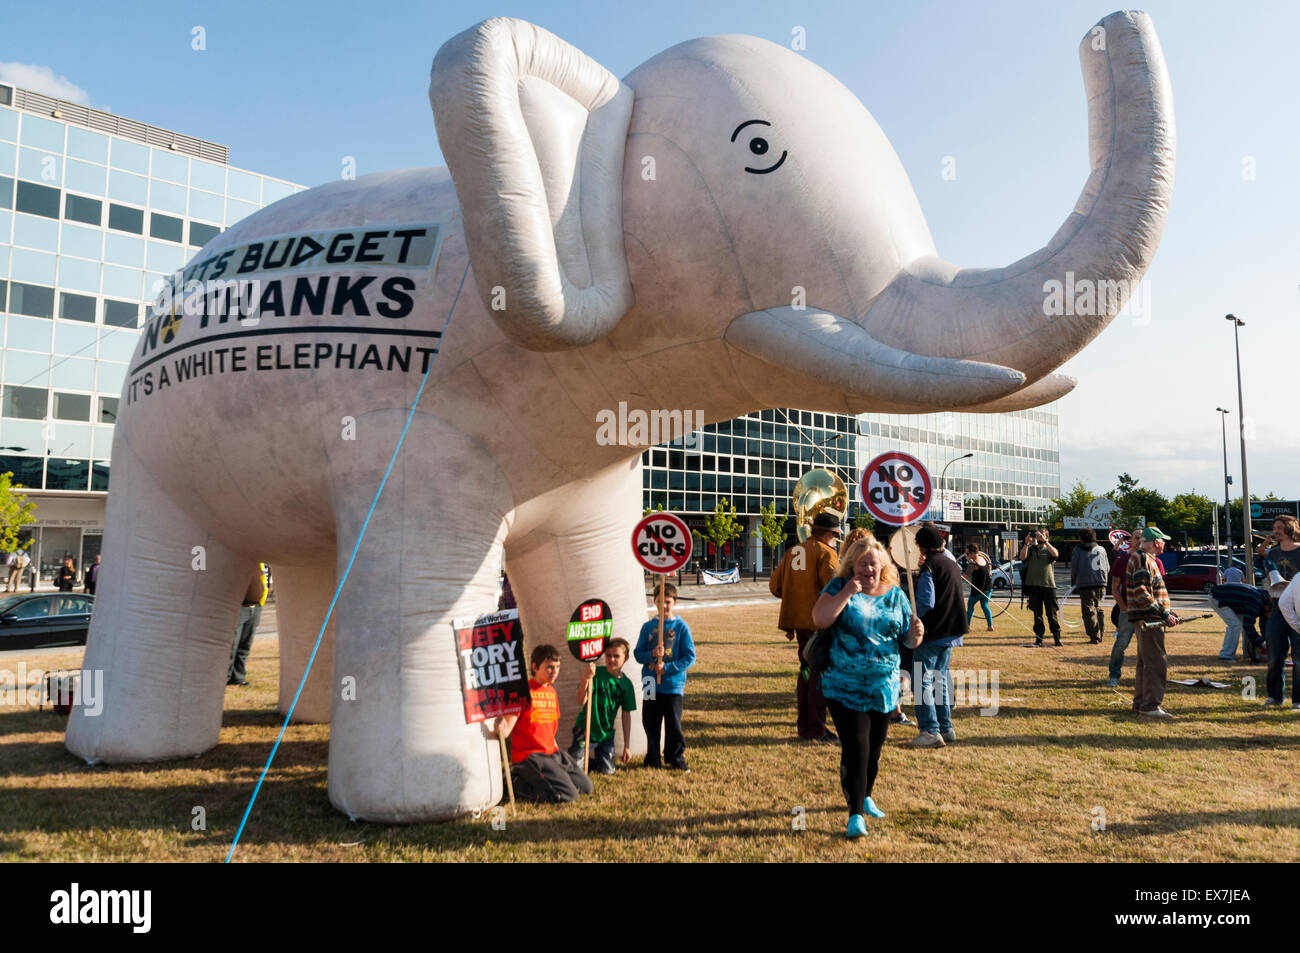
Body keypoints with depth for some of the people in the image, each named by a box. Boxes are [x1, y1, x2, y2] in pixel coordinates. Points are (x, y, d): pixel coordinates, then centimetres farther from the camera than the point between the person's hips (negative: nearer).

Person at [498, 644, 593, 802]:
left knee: (586, 787, 8)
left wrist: (557, 751, 13)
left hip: (552, 753, 8)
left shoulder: (552, 691, 12)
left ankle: (534, 779, 15)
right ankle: (517, 783, -3)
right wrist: (502, 729, -39)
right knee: (569, 795, -18)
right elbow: (508, 726, -18)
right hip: (528, 756, -8)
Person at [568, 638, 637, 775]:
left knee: (607, 770, 2)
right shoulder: (596, 673, -16)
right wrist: (585, 680, -46)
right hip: (586, 730, -4)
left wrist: (626, 746, 4)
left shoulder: (626, 684, -3)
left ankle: (589, 761, 31)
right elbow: (581, 701, -26)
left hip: (606, 733, 4)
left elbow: (626, 715, 4)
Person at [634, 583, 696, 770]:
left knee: (673, 724, 0)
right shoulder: (648, 626, 5)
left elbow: (690, 657, -5)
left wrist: (667, 668, -14)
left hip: (673, 685, -3)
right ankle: (652, 759, 25)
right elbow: (638, 653, 5)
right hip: (651, 684, 3)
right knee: (650, 723, 9)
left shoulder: (681, 626, -3)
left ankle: (676, 759, 18)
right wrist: (652, 654, -16)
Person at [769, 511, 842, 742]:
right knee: (820, 674, -1)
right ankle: (816, 730, 1)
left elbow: (775, 585, 14)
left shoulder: (793, 551, 12)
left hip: (799, 620, 8)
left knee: (806, 671, 17)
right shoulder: (826, 553, -10)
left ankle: (803, 726, 22)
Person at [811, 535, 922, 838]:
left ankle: (865, 797, 39)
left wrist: (915, 633, -15)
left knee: (875, 747, 16)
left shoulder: (895, 595, 5)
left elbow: (908, 640, 8)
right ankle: (855, 814, -1)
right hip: (845, 686, -4)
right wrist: (847, 593, -23)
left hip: (884, 686, 4)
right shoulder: (840, 587, -4)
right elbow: (820, 619, -19)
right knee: (856, 746, -10)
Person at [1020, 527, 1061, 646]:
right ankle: (1038, 638, 11)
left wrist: (1044, 541, -19)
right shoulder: (1031, 548, 13)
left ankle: (1057, 638, 1)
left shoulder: (1049, 549, 11)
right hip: (1034, 585, 1)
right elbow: (1022, 557, -5)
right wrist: (1026, 543, -18)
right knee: (1037, 614, 5)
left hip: (1049, 584, -1)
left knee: (1052, 613, -3)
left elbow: (1055, 554, -13)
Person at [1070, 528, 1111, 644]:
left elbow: (1074, 568, -3)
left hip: (1085, 584, -4)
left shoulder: (1078, 549, -1)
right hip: (1101, 584, 5)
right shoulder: (1101, 549, 12)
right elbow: (1108, 568, 14)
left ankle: (1094, 637, -6)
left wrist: (1073, 582, 12)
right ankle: (1101, 635, 17)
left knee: (1089, 611, -1)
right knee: (1098, 609, 17)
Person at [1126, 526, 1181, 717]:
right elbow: (1141, 594, -22)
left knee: (1146, 661, 16)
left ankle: (1140, 702, 24)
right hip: (1148, 619, -11)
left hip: (1148, 620, 11)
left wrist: (1168, 613, 17)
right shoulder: (1142, 559, -13)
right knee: (1156, 662, -10)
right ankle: (1150, 705, -8)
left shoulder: (1148, 559, 21)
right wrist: (1164, 614, -21)